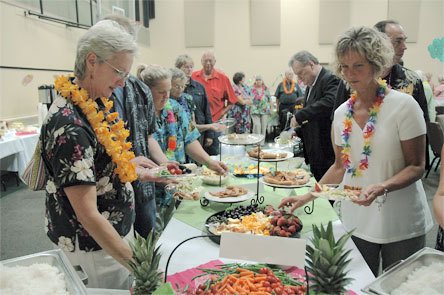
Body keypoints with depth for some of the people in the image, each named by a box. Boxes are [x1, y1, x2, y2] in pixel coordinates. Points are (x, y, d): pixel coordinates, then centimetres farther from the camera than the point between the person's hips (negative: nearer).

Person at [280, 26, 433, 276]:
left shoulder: (403, 105, -11)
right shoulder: (342, 113, 3)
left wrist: (382, 187, -27)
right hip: (357, 222, 4)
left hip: (401, 226, -3)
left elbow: (416, 166, -10)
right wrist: (308, 197, 4)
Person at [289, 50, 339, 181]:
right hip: (314, 153, 9)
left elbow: (328, 103, -32)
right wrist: (297, 131, 7)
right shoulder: (310, 85, 16)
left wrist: (299, 116, -26)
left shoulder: (330, 79, -13)